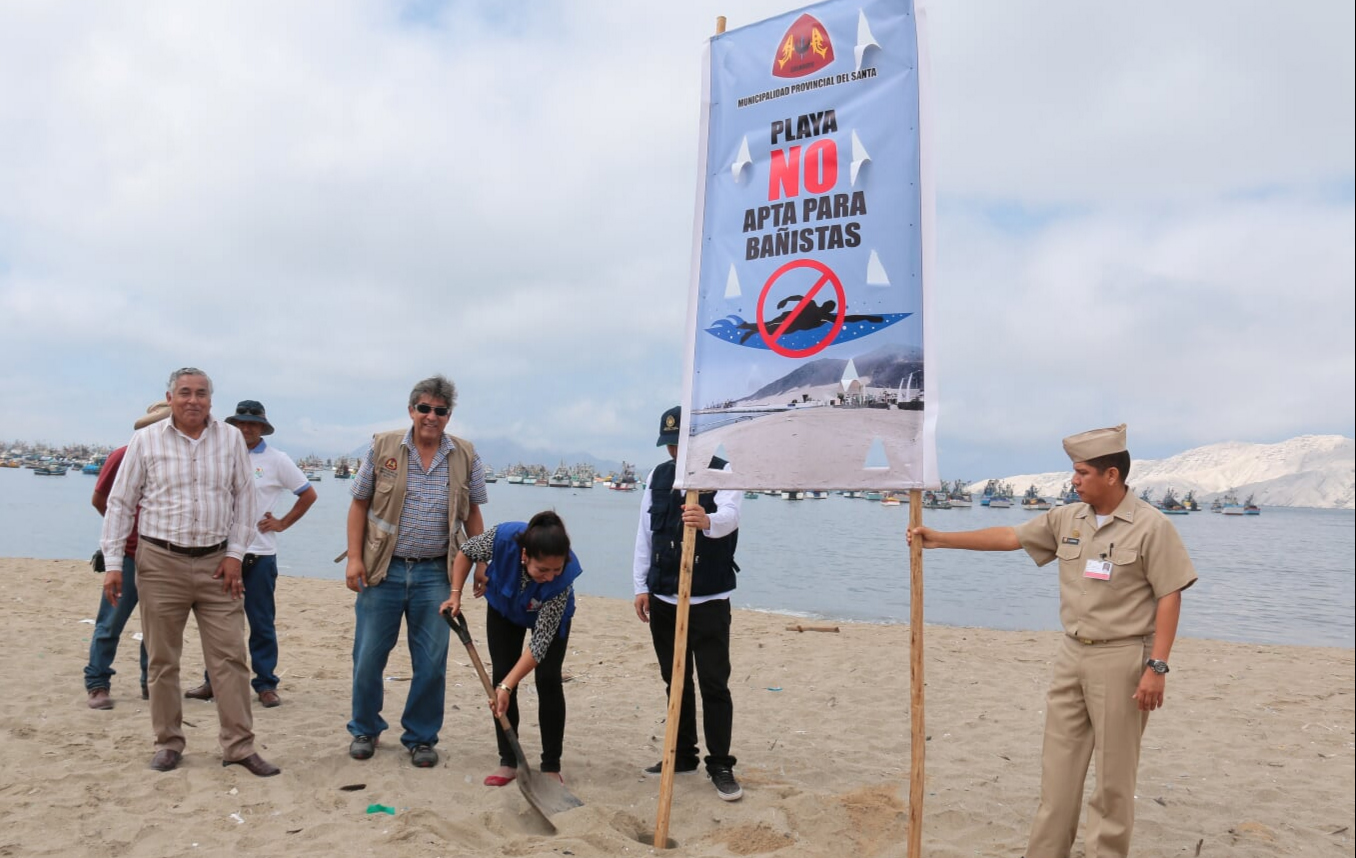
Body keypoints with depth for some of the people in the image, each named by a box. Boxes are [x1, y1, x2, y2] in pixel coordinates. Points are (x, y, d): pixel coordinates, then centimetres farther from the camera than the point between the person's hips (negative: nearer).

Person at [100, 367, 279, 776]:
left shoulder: (231, 439, 3)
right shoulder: (145, 441, 0)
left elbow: (243, 497, 7)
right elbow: (120, 504, 4)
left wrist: (235, 554, 0)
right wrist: (113, 564, 0)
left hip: (216, 563, 1)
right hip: (160, 563, 0)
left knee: (230, 657, 0)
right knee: (162, 659, 8)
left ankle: (239, 746, 7)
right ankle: (168, 743, 23)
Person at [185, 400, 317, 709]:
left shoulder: (277, 460, 0)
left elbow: (308, 494, 6)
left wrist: (282, 523, -1)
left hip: (260, 553, -3)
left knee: (261, 623, 1)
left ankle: (266, 685, 9)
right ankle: (214, 680, 23)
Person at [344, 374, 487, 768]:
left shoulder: (465, 457, 4)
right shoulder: (383, 447, 0)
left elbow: (472, 514, 11)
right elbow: (359, 505, 3)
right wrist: (354, 558, -5)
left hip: (435, 573, 1)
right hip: (383, 569, 0)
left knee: (431, 662, 5)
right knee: (368, 657, 8)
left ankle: (421, 738, 23)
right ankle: (365, 730, 29)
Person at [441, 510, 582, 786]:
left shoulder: (563, 577, -42)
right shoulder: (504, 537, -41)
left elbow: (540, 642, -37)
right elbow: (465, 552, -16)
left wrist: (507, 686, -40)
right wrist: (455, 594, -22)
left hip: (550, 616, -2)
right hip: (504, 608, 2)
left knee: (548, 680, -12)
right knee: (501, 675, -4)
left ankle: (551, 765, 1)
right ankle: (508, 761, 7)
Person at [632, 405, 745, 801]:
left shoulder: (723, 473, -7)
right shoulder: (658, 475, 9)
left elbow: (730, 515, -27)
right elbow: (645, 533, 12)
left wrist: (707, 521, -50)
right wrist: (641, 585, 7)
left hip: (709, 600, -5)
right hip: (663, 597, 5)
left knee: (714, 683, -2)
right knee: (675, 681, 14)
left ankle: (720, 765, 9)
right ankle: (682, 755, 27)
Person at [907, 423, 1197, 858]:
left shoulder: (1151, 526, -12)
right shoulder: (1067, 518, 5)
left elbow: (1169, 597, -12)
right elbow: (1007, 537, 9)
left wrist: (1156, 667, -16)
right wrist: (937, 538, 6)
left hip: (1121, 658, -6)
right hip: (1071, 654, 6)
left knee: (1113, 771, 4)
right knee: (1059, 762, 12)